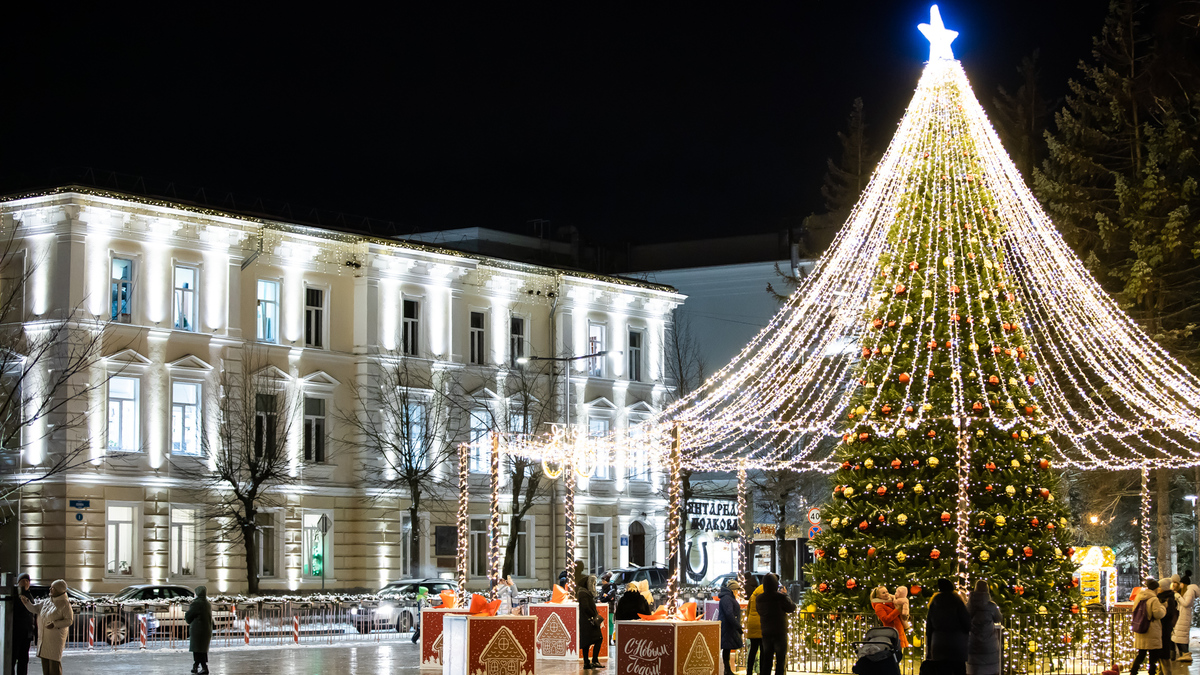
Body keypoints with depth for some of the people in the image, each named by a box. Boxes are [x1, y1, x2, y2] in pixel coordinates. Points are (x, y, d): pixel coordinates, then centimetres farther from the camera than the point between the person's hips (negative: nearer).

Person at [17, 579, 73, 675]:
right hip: (43, 637, 7)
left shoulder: (65, 604, -8)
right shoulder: (46, 601, 11)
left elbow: (69, 620, -10)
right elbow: (34, 609, 14)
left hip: (56, 637, -7)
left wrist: (55, 624, -22)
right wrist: (26, 602, -5)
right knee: (45, 660, 7)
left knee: (54, 661, -9)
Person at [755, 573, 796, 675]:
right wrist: (785, 595, 7)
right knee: (781, 661, 4)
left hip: (766, 633, 4)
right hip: (780, 633, -4)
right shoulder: (780, 597, -16)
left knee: (766, 660, 12)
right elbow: (792, 608, -3)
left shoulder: (759, 599, -2)